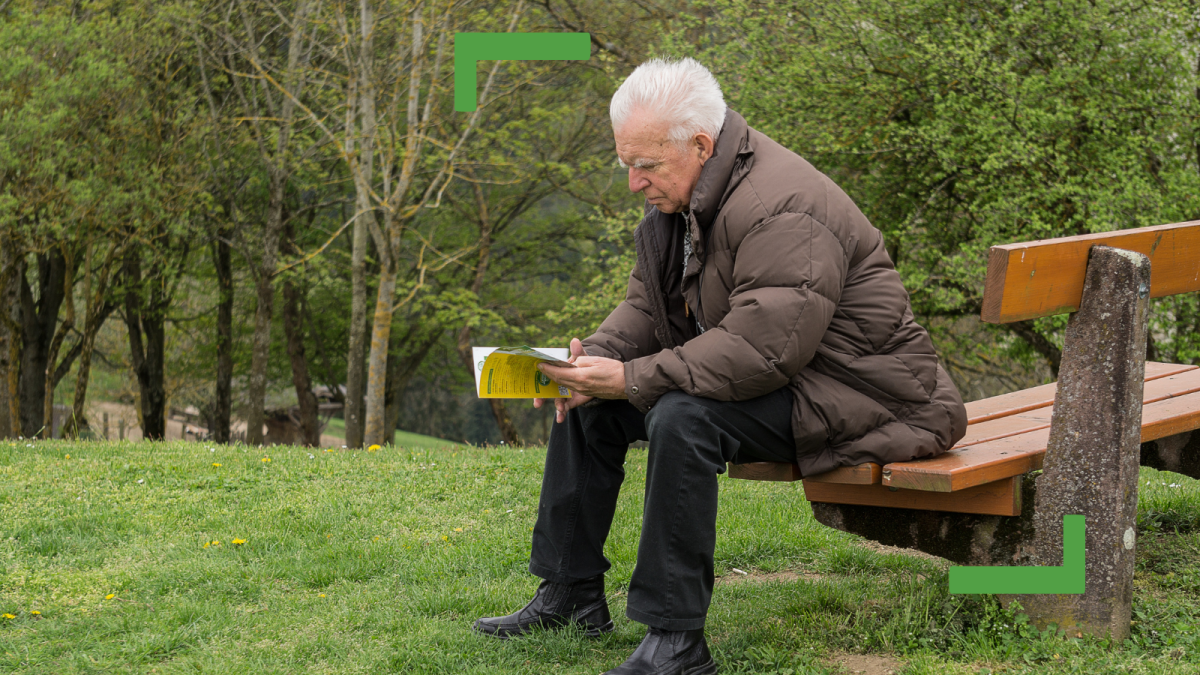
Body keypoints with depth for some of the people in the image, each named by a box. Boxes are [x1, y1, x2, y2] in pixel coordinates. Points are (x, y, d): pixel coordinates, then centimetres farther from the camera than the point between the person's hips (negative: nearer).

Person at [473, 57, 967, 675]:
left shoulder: (781, 209, -26)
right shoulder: (678, 198, 5)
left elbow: (762, 348, -34)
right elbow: (645, 305, 11)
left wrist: (631, 379, -32)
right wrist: (596, 357, -11)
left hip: (849, 388, -10)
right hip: (749, 377, 10)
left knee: (683, 416, -34)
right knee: (587, 402, 6)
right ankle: (570, 595, 14)